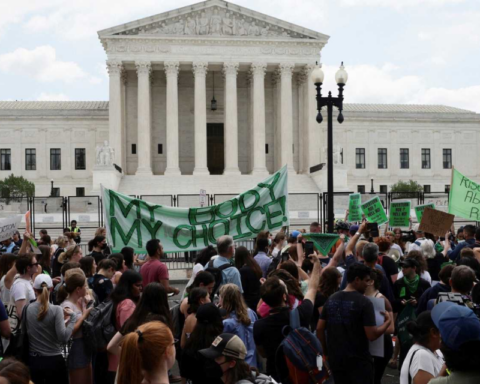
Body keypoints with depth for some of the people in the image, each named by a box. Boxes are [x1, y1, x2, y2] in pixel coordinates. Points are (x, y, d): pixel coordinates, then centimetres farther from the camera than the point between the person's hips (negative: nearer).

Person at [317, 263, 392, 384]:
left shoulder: (331, 299, 3)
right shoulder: (364, 302, -15)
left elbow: (320, 328, 6)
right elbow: (372, 335, -17)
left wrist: (326, 351, 17)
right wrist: (388, 321, -2)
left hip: (335, 358, 5)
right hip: (358, 360, -5)